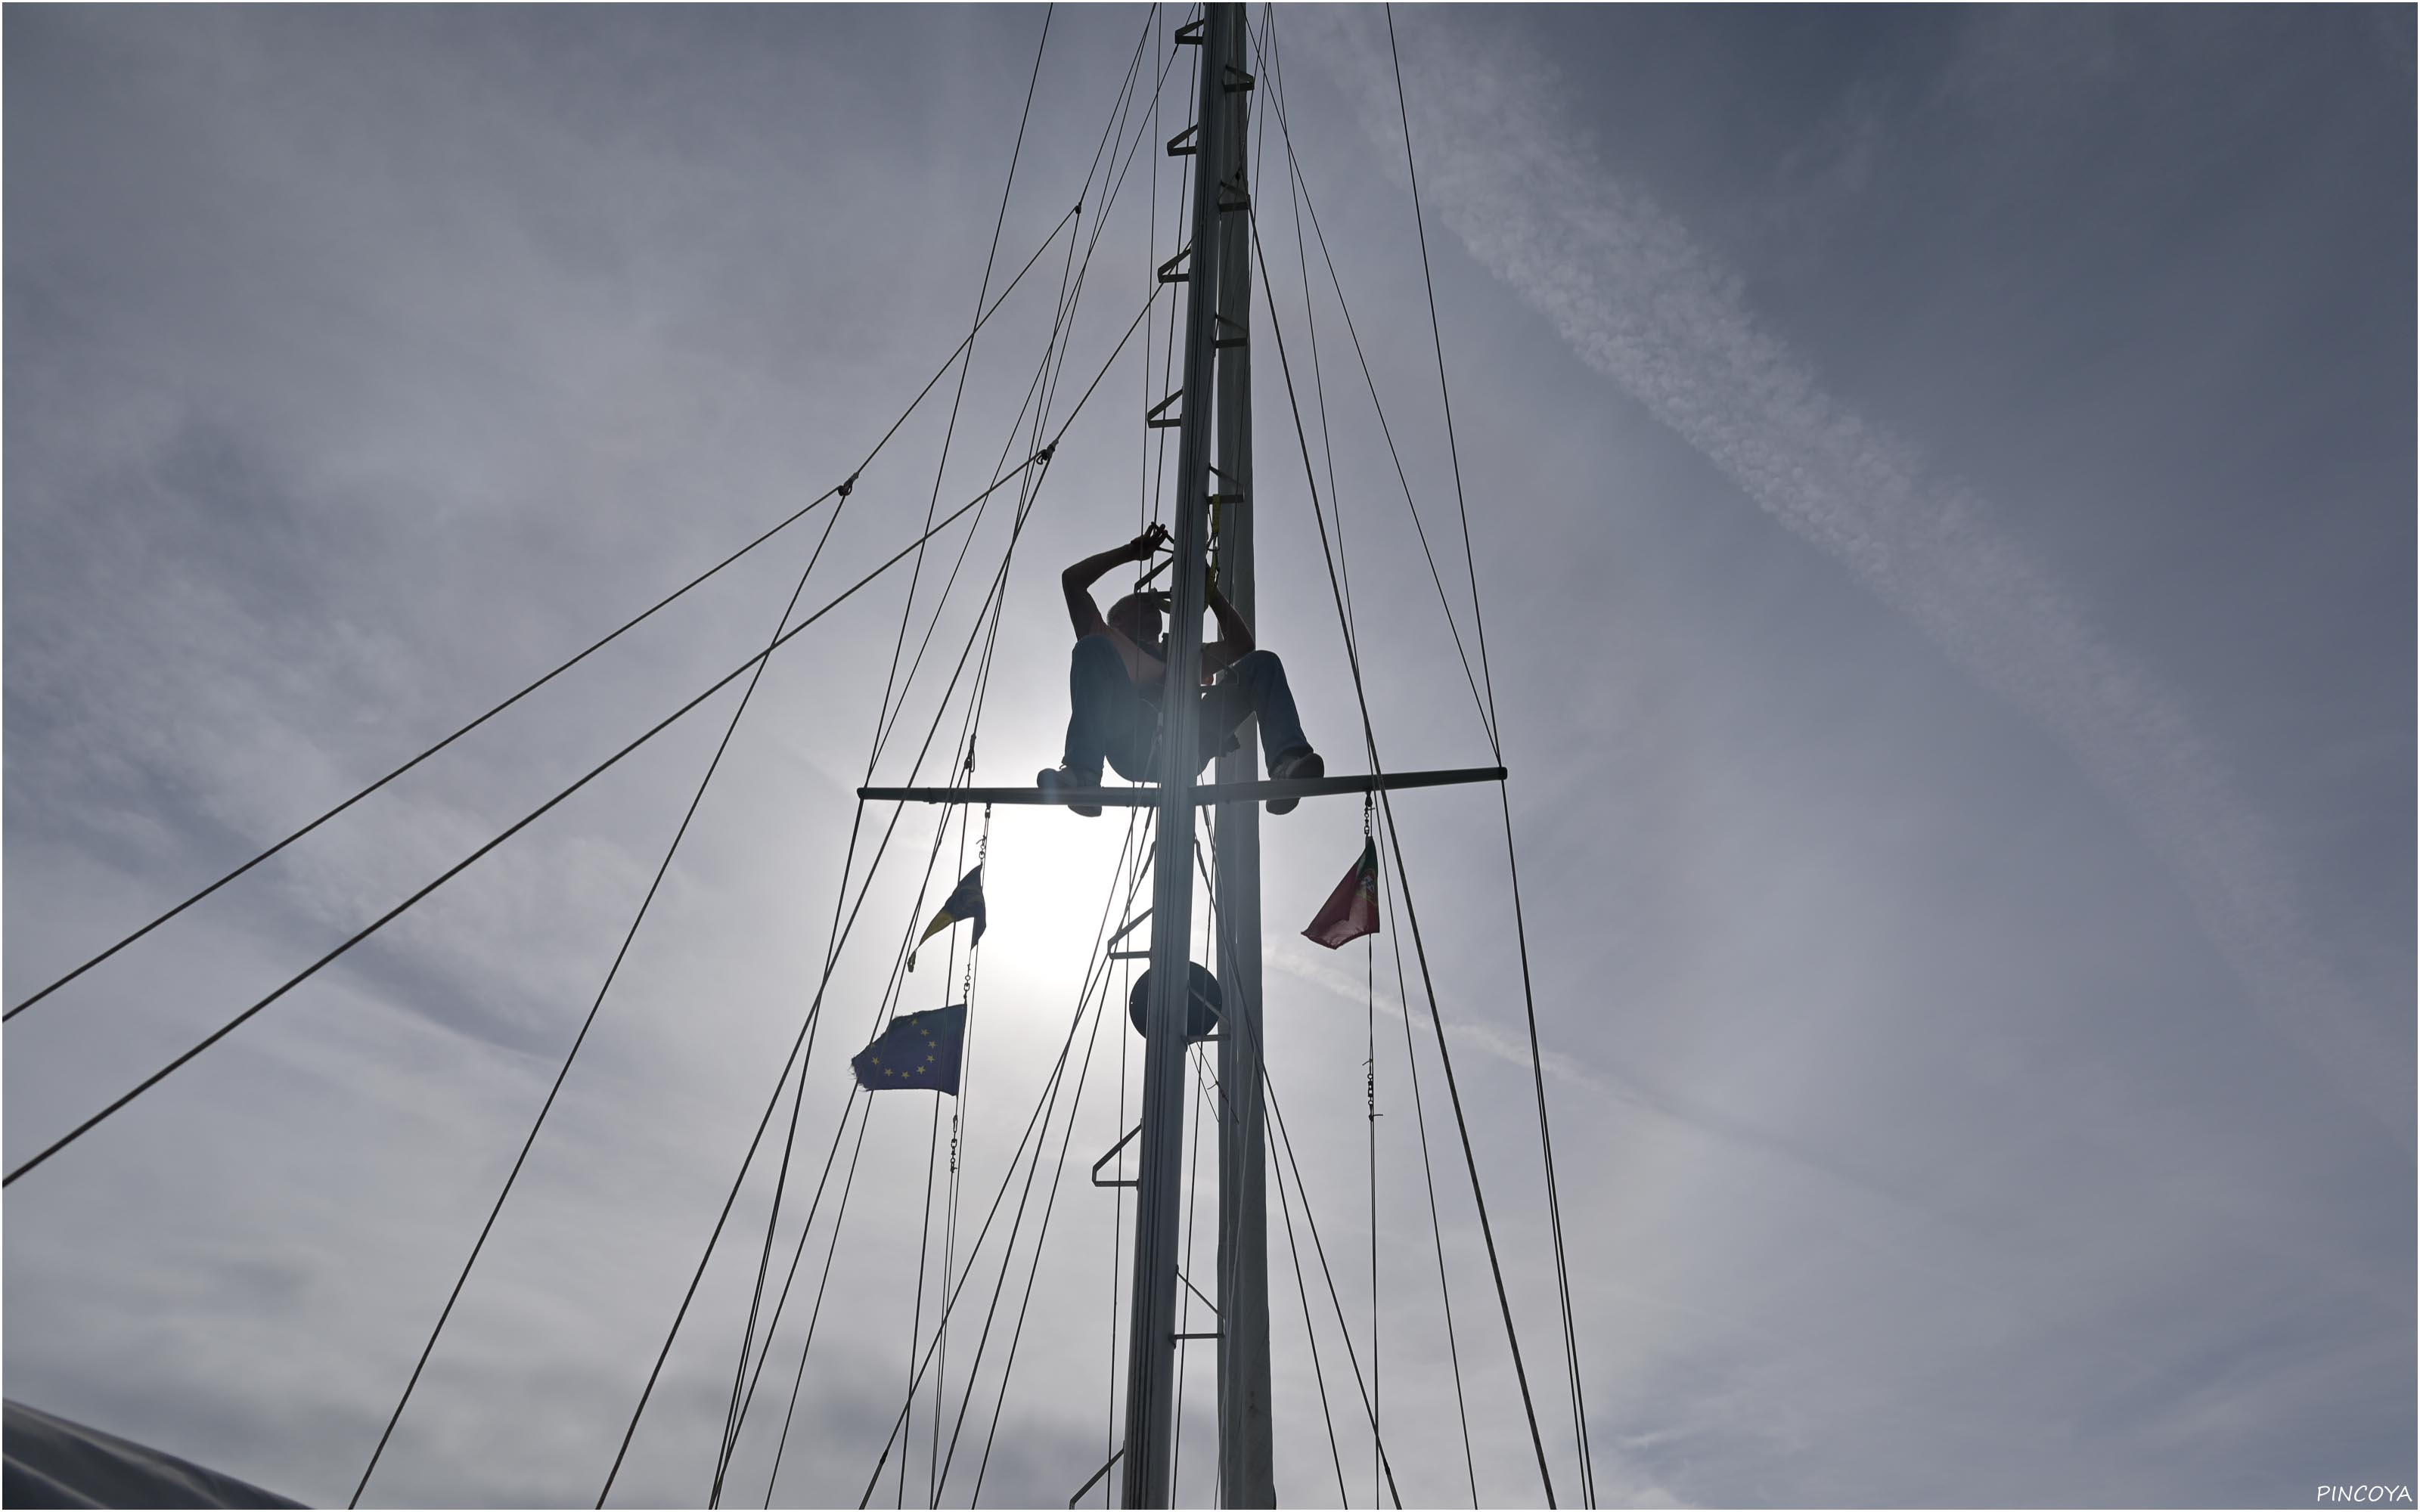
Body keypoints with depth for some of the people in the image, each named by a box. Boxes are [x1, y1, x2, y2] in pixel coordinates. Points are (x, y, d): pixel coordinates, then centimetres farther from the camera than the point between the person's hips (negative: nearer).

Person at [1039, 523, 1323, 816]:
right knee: (1092, 648, -24)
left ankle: (1286, 761, -39)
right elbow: (1072, 580, 29)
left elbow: (1242, 645, 35)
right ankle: (1083, 774, -43)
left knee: (1264, 663, -8)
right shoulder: (1104, 642, 36)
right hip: (1131, 743, -2)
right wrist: (1132, 552, 33)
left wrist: (1209, 589, 35)